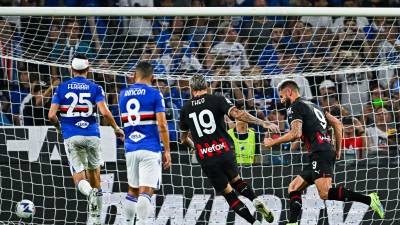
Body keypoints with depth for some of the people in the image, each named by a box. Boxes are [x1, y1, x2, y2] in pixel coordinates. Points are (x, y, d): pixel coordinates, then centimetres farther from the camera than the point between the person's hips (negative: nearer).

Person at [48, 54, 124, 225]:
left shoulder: (61, 88, 4)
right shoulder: (95, 88, 2)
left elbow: (52, 115, -2)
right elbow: (104, 112, -11)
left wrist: (59, 127, 19)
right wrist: (116, 128, 5)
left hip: (71, 136, 0)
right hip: (92, 135, 1)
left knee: (79, 177, 2)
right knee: (94, 169, 17)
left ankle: (90, 192, -34)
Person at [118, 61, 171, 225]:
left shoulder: (123, 94, 10)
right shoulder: (155, 94, -4)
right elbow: (162, 125, -11)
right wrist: (167, 151, -5)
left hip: (130, 149, 5)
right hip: (150, 149, -5)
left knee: (132, 190, 18)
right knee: (146, 191, -8)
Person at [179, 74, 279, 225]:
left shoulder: (185, 109, 10)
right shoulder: (217, 100, 1)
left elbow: (183, 139, 23)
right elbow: (237, 114, -17)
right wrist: (263, 123, -19)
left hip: (206, 159, 0)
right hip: (225, 152, 0)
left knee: (228, 193, 9)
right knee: (235, 180, 25)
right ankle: (256, 201, -1)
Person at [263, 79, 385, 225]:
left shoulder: (295, 108, -1)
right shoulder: (312, 105, 27)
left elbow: (296, 133, -16)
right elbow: (337, 124, 23)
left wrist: (273, 142, -3)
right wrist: (338, 149, 25)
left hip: (320, 154, -10)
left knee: (325, 193, -22)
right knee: (293, 188, 12)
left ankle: (369, 199, -26)